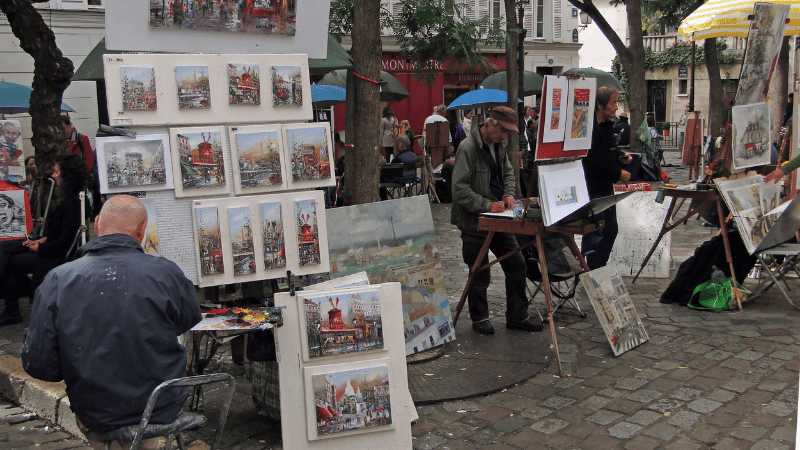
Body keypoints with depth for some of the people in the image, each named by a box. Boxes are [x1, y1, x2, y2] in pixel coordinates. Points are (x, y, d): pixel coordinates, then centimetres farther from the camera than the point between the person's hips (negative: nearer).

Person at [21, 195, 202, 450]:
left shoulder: (57, 281, -13)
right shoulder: (166, 273, -15)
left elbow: (37, 365, -11)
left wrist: (83, 369, 9)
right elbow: (190, 321, 4)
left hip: (96, 417, 1)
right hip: (163, 410, -1)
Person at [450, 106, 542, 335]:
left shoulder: (500, 145, 9)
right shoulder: (468, 148, -17)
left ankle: (517, 317, 21)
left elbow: (508, 173, 21)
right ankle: (479, 318, 24)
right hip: (474, 223, -7)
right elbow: (460, 189, -20)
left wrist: (508, 194, 1)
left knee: (517, 266, 8)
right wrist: (487, 205, -24)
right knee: (480, 275, 4)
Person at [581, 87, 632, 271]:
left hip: (606, 186, 10)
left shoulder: (607, 125, 12)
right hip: (593, 188, -10)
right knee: (594, 232, -4)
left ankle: (600, 269, 26)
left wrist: (621, 156, 5)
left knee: (610, 230, 15)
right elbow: (595, 161, -25)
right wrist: (618, 173, -18)